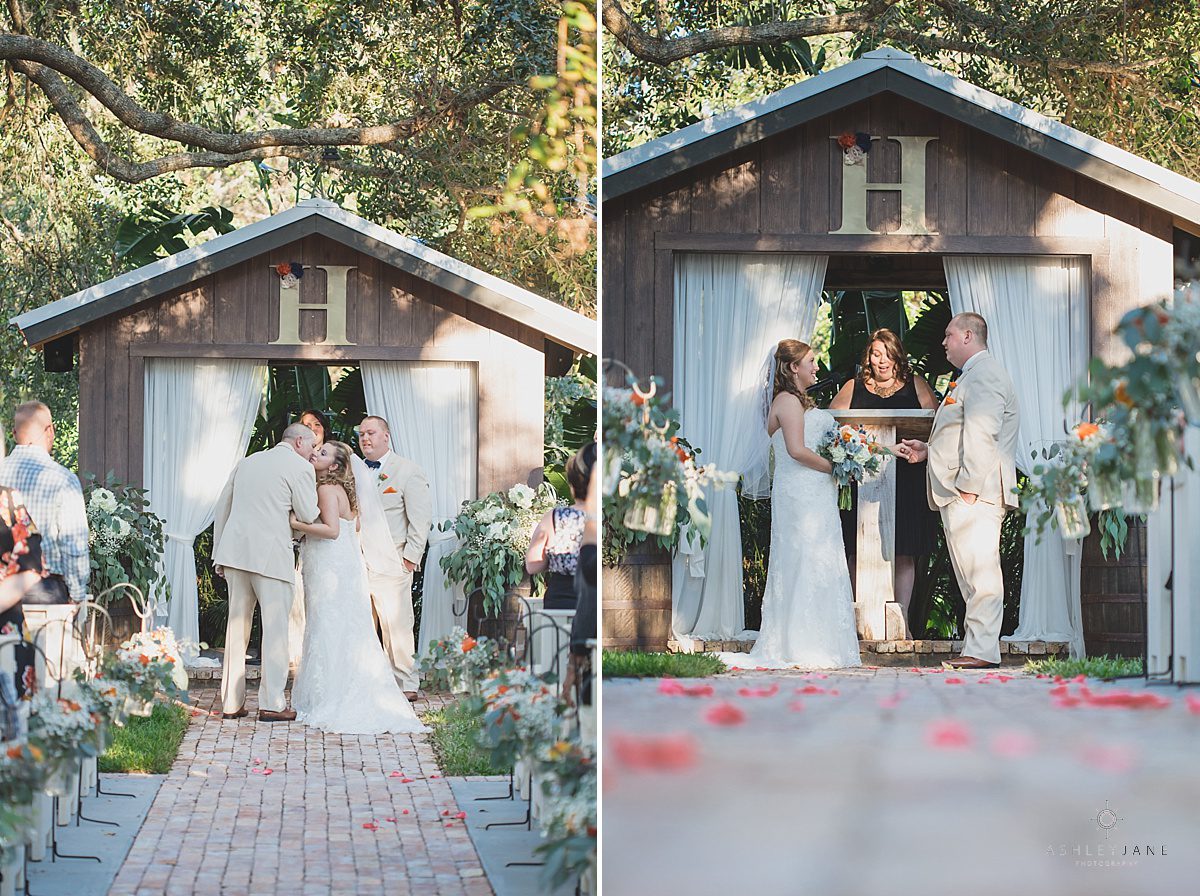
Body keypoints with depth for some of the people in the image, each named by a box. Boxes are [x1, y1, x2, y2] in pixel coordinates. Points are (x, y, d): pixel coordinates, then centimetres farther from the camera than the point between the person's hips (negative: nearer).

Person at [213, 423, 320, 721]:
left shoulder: (247, 462, 18)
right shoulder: (300, 468, -3)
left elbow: (222, 506, 19)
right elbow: (308, 516, -3)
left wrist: (218, 551, 23)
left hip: (235, 551, 6)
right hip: (271, 556, -6)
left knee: (237, 626, 11)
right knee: (275, 627, -1)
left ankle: (231, 702, 14)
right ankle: (272, 704, -3)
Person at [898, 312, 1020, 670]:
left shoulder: (982, 375, -11)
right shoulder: (974, 375, 24)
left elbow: (981, 436, -20)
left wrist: (969, 487, -23)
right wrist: (928, 450, 24)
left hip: (973, 495, -11)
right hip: (963, 495, 11)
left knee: (979, 571, -11)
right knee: (972, 572, 10)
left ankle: (982, 650, -12)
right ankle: (978, 647, 11)